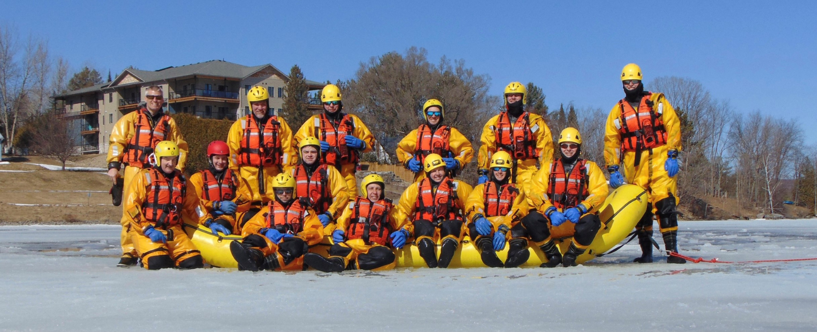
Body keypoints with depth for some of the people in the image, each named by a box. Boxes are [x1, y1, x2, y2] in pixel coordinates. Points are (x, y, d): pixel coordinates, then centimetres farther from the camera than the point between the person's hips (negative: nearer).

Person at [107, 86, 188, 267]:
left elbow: (181, 148, 17)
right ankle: (129, 251, -4)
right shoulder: (131, 119, 12)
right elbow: (116, 141, 6)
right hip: (134, 170, -1)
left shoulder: (169, 122, 17)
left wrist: (178, 170, 6)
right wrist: (113, 165, -5)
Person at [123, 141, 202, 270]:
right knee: (158, 263, -28)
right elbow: (131, 207, -7)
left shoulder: (181, 180, 17)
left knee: (195, 262, -15)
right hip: (145, 230, -4)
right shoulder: (144, 177, 0)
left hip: (173, 231, 5)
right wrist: (148, 230, -15)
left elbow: (192, 206, 21)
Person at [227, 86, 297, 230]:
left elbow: (288, 149, 6)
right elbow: (232, 152, 7)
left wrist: (289, 173, -2)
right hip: (247, 175, -1)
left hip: (272, 174, 1)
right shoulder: (240, 125, 9)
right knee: (248, 214, -5)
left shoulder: (279, 124, 10)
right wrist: (233, 175, 0)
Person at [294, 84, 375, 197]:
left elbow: (370, 141, 20)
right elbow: (298, 141, 12)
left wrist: (360, 144, -2)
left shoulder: (352, 121, 17)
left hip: (346, 173, 1)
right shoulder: (314, 122, 14)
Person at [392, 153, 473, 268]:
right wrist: (404, 230, -3)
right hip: (424, 229, 0)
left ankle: (443, 265, -53)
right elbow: (402, 210, 14)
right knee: (423, 225, -34)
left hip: (449, 228, 0)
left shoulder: (457, 186, 17)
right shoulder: (416, 188, 19)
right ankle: (432, 265, -52)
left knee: (451, 225, -34)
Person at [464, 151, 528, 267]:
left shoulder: (516, 191, 21)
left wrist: (503, 230, -20)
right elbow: (472, 204, 3)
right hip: (487, 227, -1)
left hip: (509, 228, 1)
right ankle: (487, 249, -63)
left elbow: (518, 212, 1)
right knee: (474, 227, -34)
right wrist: (478, 218, -24)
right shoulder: (482, 188, 25)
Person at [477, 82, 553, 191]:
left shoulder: (534, 121, 9)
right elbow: (486, 148, 13)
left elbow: (545, 147, 5)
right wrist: (482, 172, 6)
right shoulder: (494, 122, 15)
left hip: (527, 171, -2)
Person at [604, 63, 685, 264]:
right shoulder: (617, 110, 14)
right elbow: (611, 140, 12)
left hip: (659, 159, -3)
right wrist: (613, 169, 4)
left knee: (665, 202, -13)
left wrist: (672, 155, -9)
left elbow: (673, 126, 1)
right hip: (634, 163, 3)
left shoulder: (657, 102, 8)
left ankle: (672, 249, -12)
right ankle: (646, 251, 9)